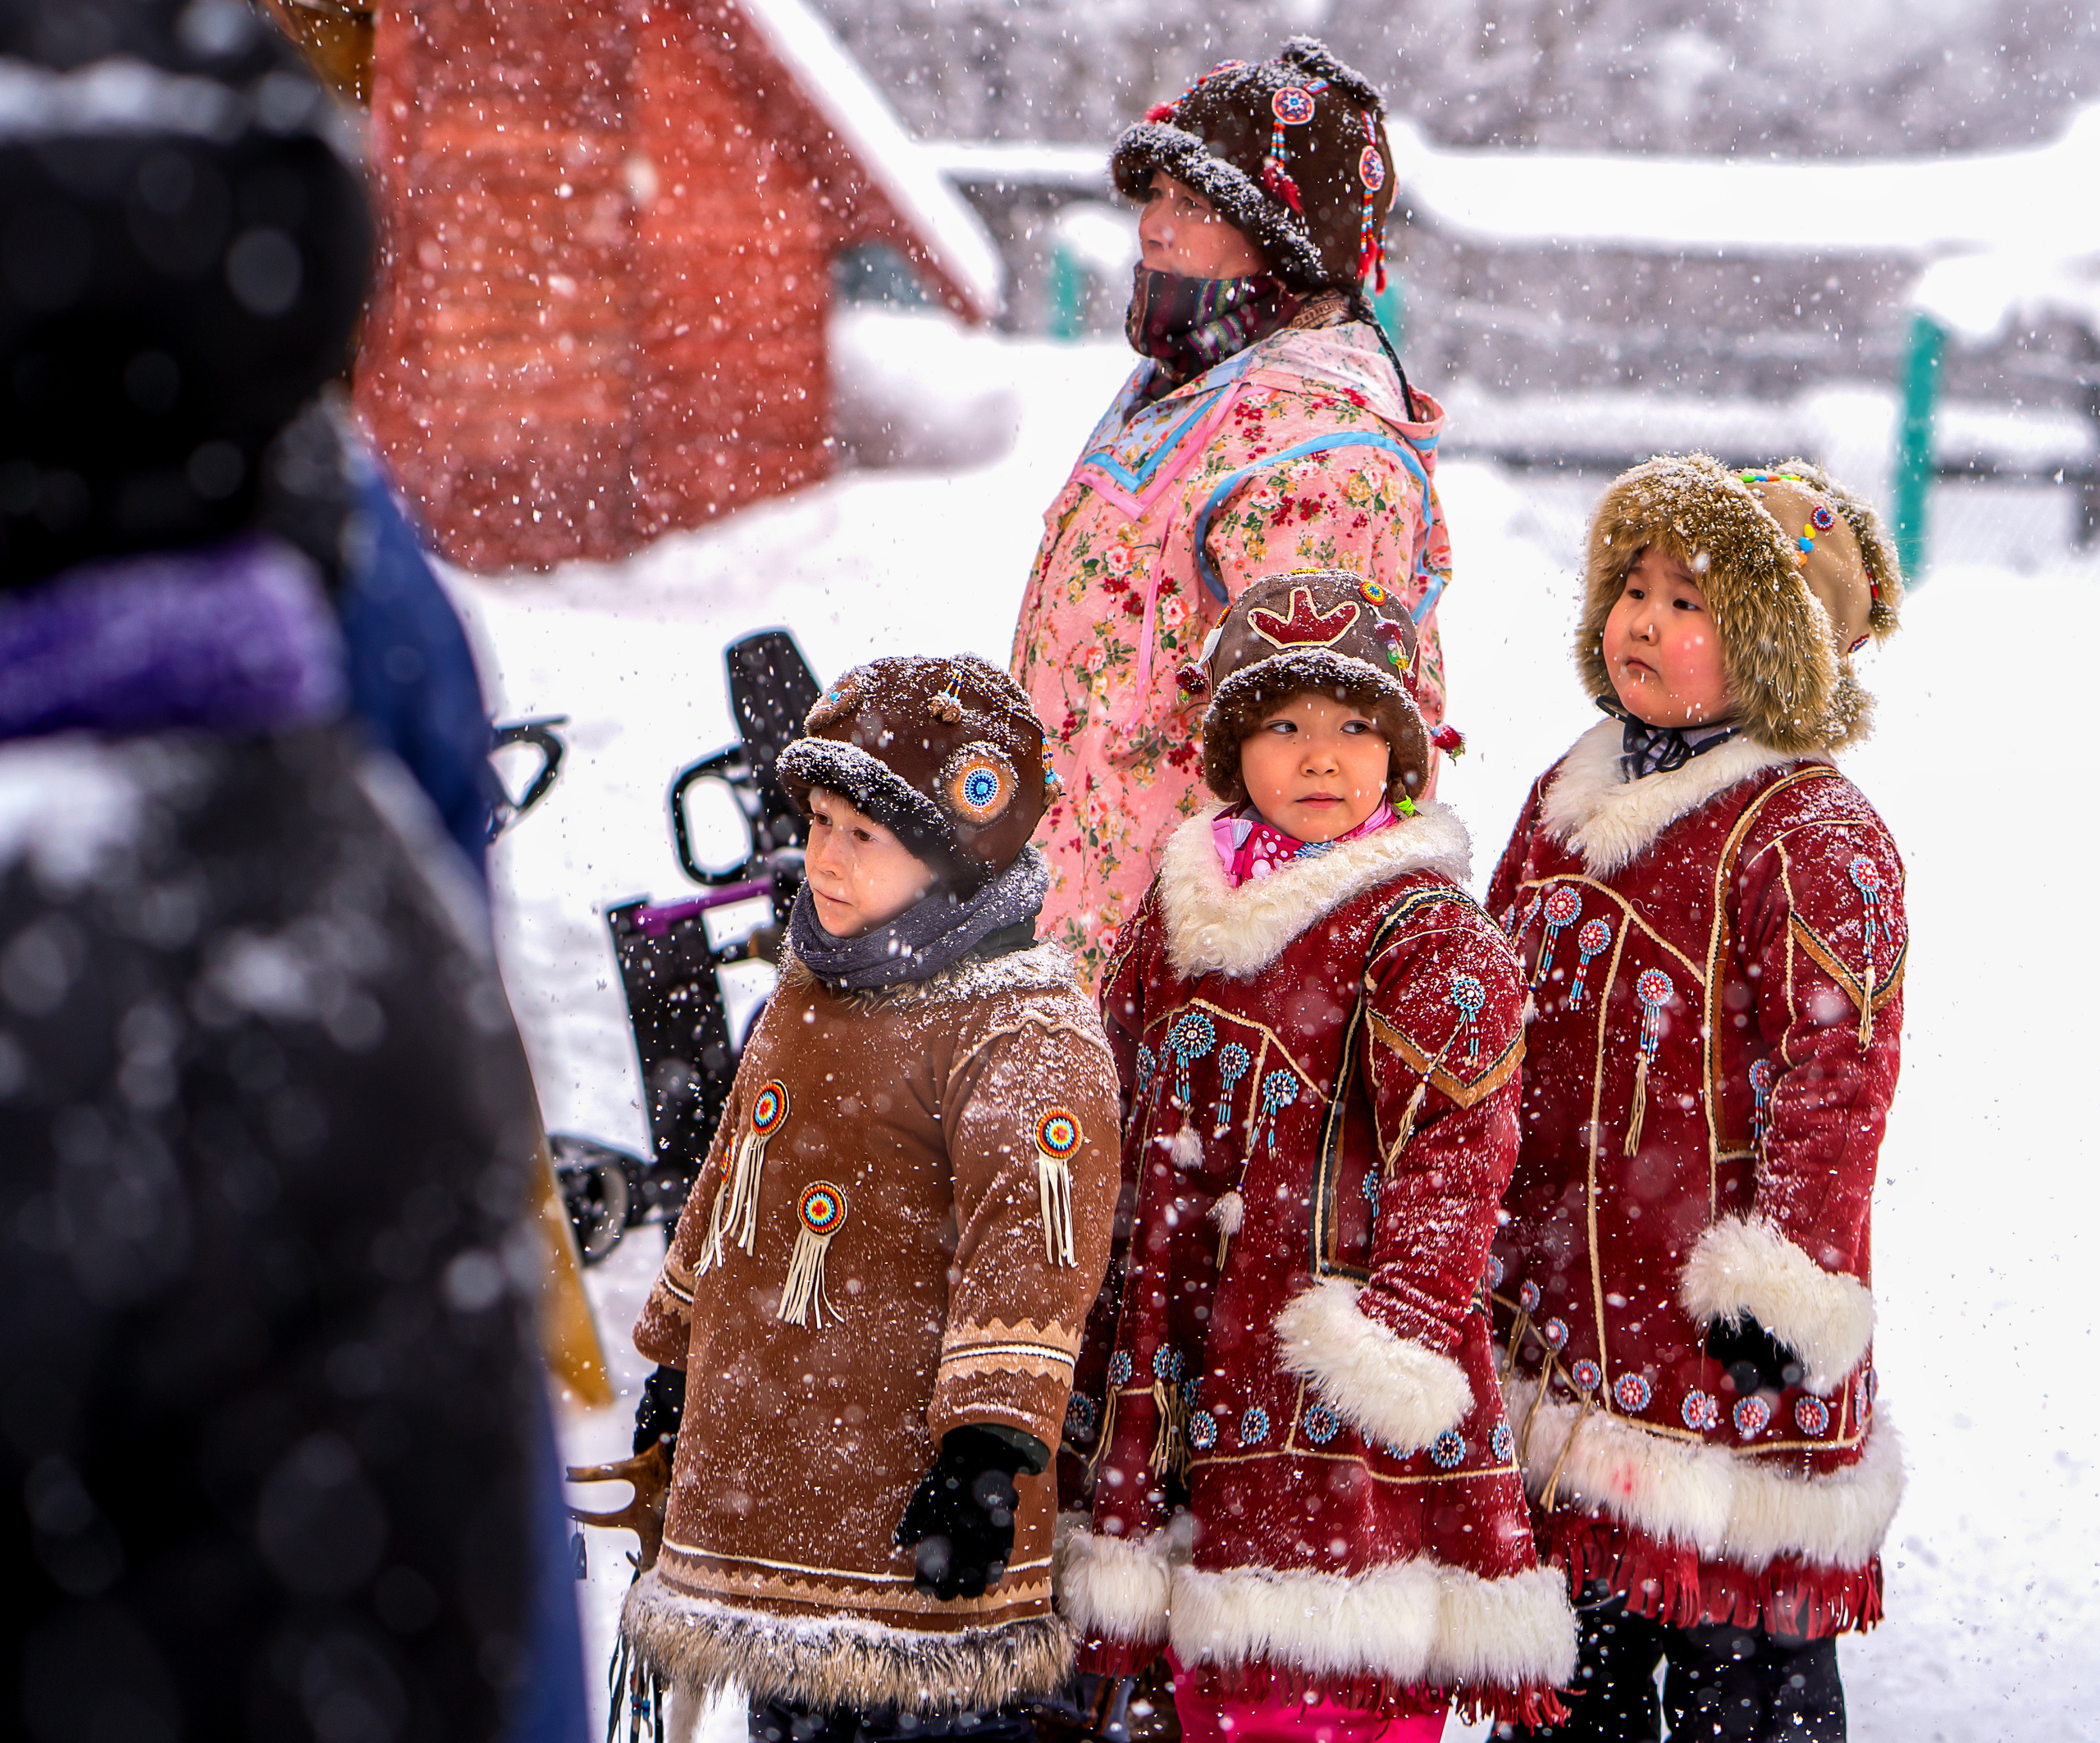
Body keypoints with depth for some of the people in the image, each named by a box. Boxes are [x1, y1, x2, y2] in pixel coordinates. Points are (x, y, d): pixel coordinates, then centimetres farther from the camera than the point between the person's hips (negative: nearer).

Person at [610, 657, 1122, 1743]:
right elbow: (731, 1189, 26)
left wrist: (991, 1445, -35)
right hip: (764, 1479, 9)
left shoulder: (1029, 1038, -15)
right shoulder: (810, 991, 14)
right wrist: (675, 1360, 32)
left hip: (911, 1500, -8)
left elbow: (1032, 1240, -26)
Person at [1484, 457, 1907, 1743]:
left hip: (1714, 1309, -7)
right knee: (1568, 1637, 17)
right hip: (1559, 1293, 8)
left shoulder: (1812, 835, -11)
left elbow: (1835, 1071, -16)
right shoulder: (1569, 797, 13)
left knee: (1739, 1638, -1)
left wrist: (1787, 1275, -22)